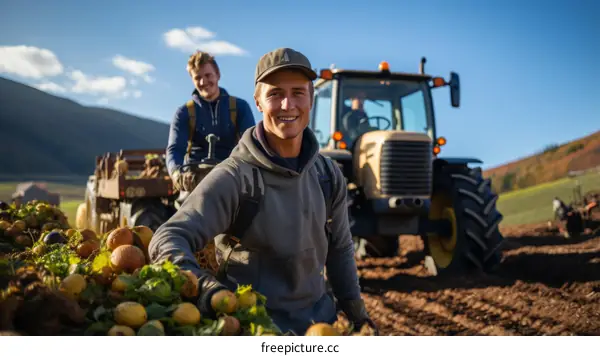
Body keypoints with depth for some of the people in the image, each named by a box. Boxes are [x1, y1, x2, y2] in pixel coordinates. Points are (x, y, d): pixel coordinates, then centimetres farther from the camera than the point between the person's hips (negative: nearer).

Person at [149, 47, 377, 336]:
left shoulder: (328, 174, -2)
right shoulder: (233, 178, -20)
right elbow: (168, 239, -28)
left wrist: (355, 310, 7)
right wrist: (203, 284, -47)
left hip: (320, 318, 6)